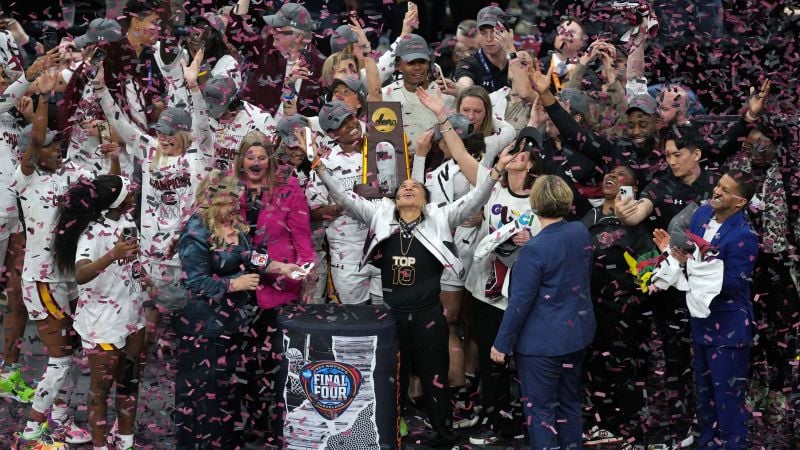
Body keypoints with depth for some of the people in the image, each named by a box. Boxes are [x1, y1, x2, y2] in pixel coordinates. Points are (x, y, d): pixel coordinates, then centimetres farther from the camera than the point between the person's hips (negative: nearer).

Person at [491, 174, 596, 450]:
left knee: (540, 410, 3)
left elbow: (519, 303, -20)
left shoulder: (535, 250, -24)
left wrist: (502, 344, -10)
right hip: (578, 333, 7)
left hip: (542, 342, -7)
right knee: (569, 401, 19)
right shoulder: (581, 233, -3)